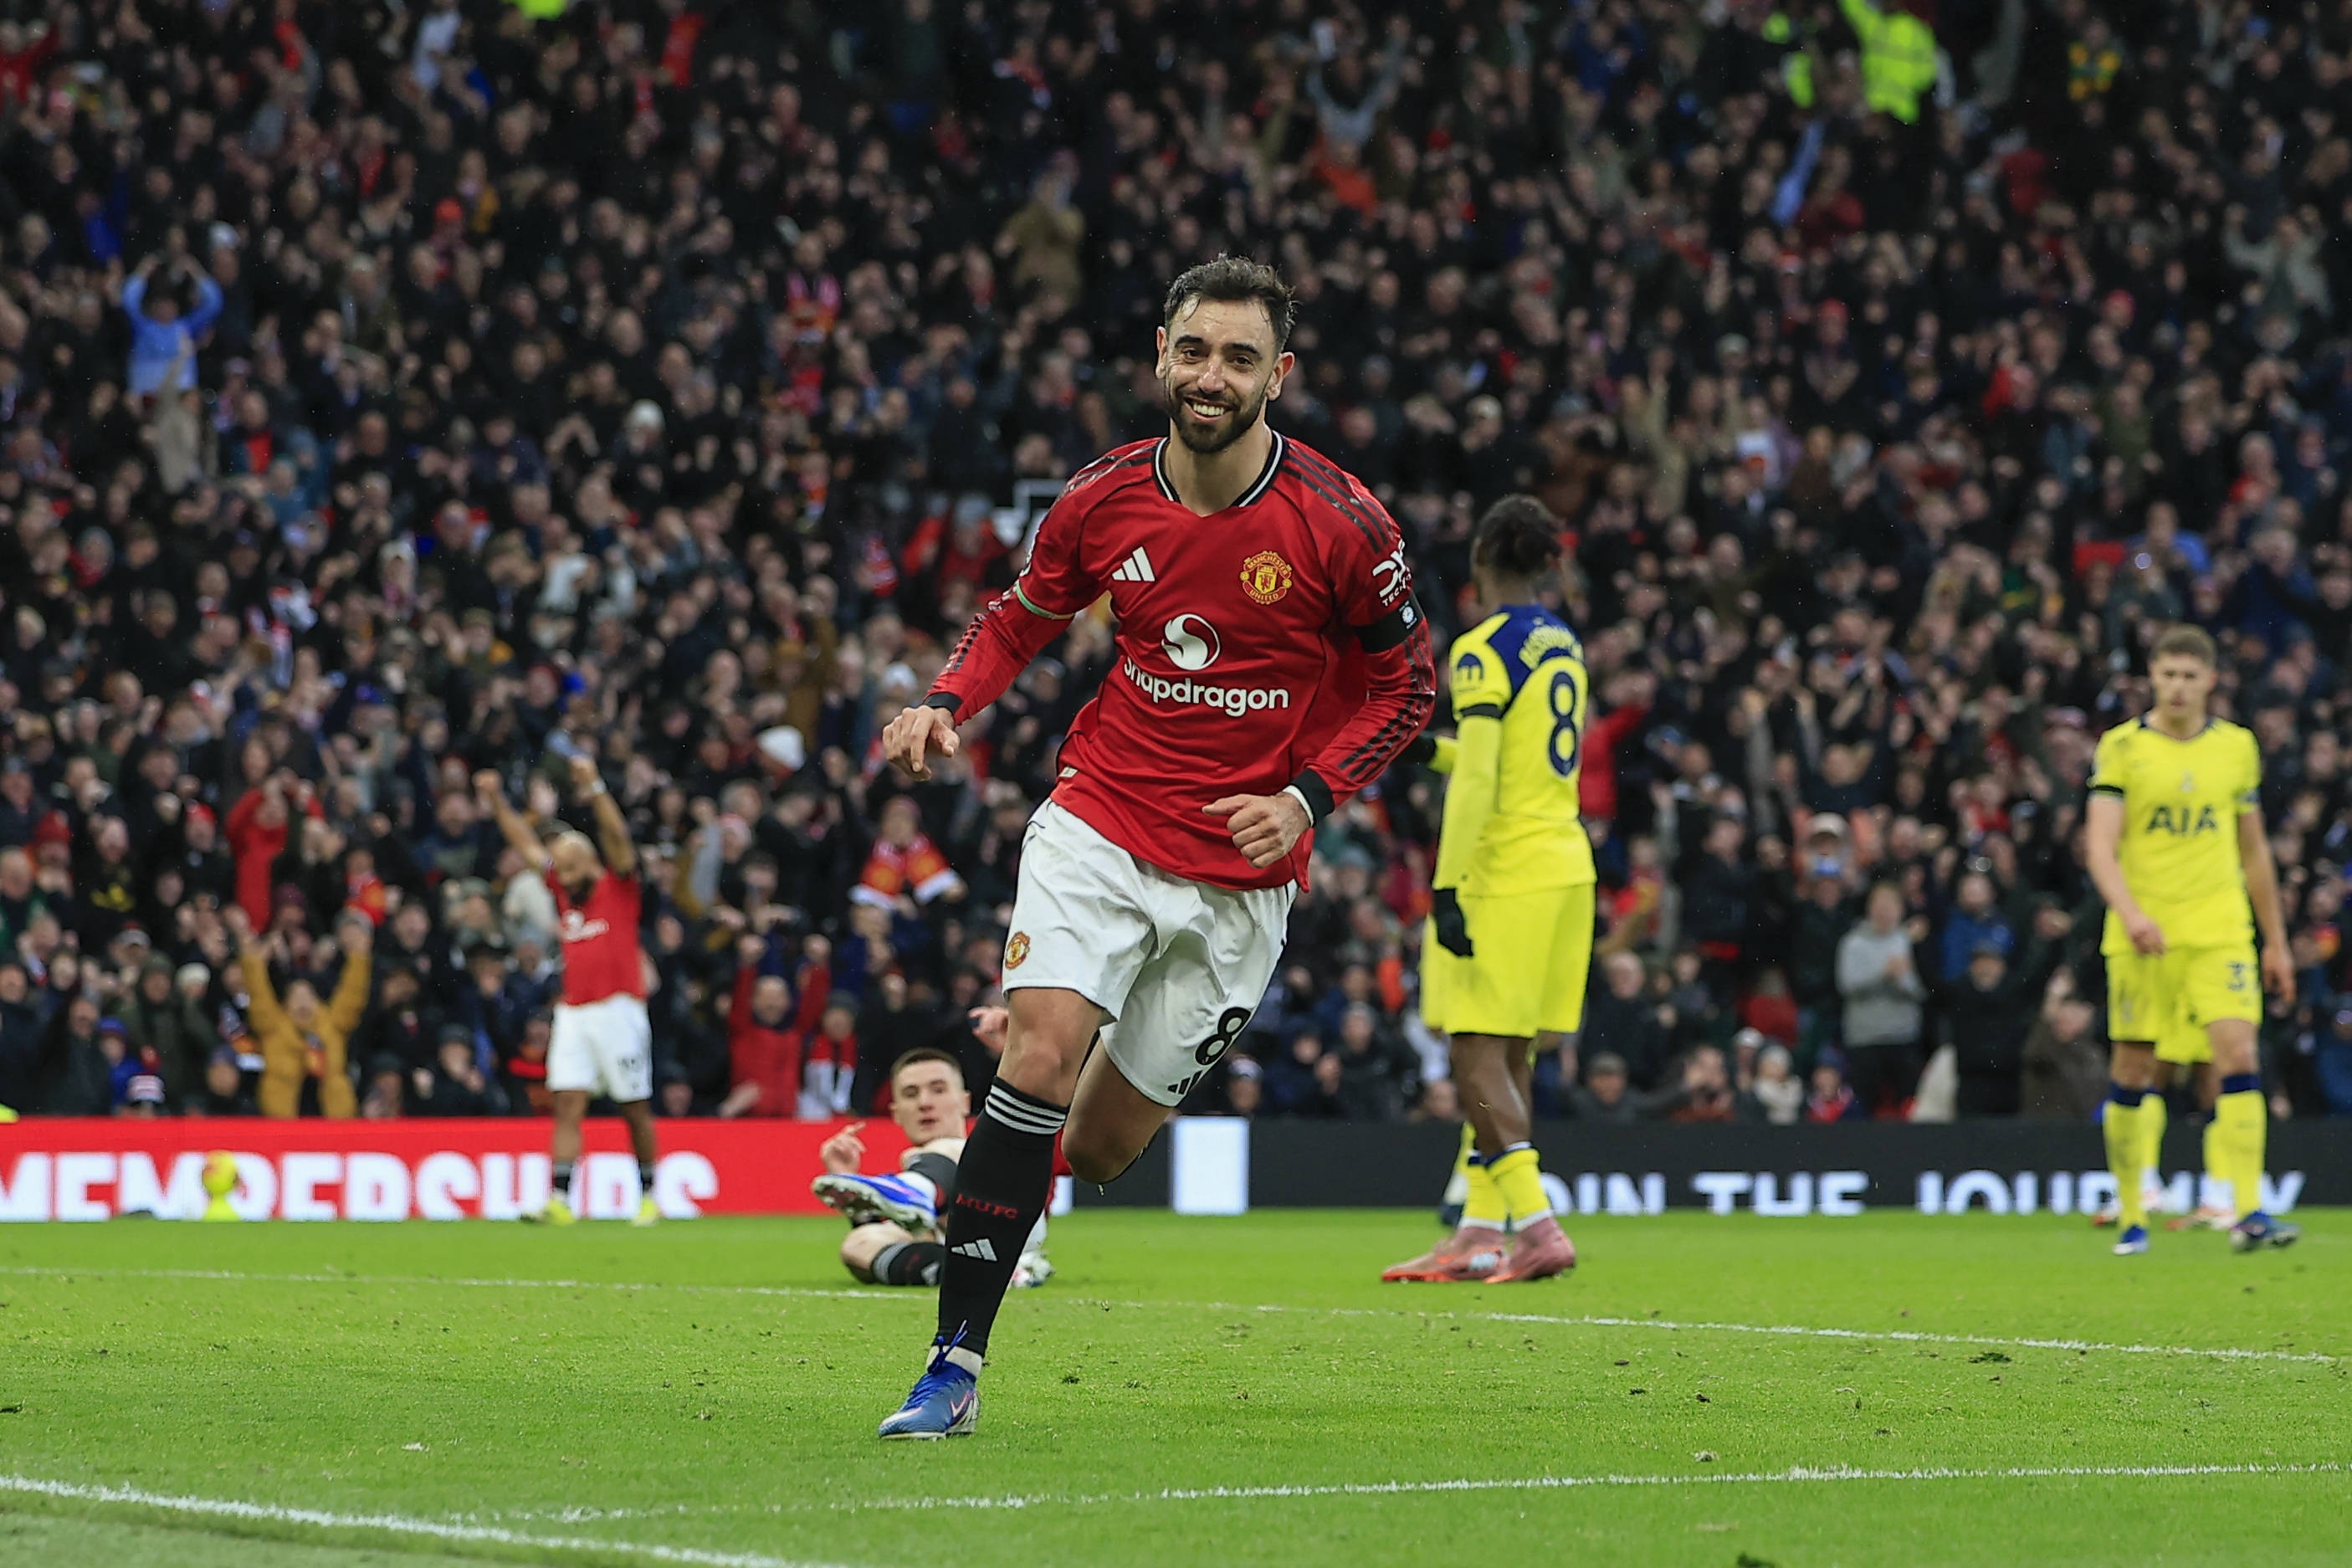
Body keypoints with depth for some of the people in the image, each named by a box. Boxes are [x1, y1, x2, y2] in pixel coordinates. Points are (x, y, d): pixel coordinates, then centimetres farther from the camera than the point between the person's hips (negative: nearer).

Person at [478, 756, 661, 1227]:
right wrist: (497, 802, 13)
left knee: (635, 1108, 4)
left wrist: (595, 789, -27)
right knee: (567, 1103, -6)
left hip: (617, 1009, -5)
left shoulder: (619, 887, -1)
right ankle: (559, 1201, -12)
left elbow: (617, 837, -15)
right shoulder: (563, 888, 14)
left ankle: (649, 1194, 17)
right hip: (573, 1012, 5)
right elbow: (526, 845, 19)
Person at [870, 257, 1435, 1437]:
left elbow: (1407, 684, 3)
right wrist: (947, 703, -6)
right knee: (1039, 1060, -22)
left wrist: (1307, 797, -11)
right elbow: (1020, 616, 14)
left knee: (1099, 1146, 5)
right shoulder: (1103, 499, -4)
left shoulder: (1338, 524, -11)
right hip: (1101, 820, 0)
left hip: (1242, 873, 0)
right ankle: (956, 1362, -17)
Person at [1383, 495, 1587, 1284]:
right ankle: (1480, 1233, 13)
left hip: (1504, 876, -8)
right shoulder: (1565, 646, 13)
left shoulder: (1483, 650, -12)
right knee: (1509, 1058, 11)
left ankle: (1536, 1225, -15)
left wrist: (1446, 886, -18)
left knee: (1477, 1054, -7)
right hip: (1566, 864, 8)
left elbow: (1477, 782, -19)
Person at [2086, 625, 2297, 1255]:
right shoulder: (2121, 747, -2)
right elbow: (2101, 847, -10)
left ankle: (2248, 1213, -17)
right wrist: (2130, 913, -27)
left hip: (2220, 931, 2)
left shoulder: (2237, 747, 9)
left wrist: (2276, 941, 18)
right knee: (2131, 1073, 2)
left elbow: (2254, 850, 17)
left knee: (2238, 1055, -14)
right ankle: (2132, 1218, 14)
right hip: (2141, 936, -2)